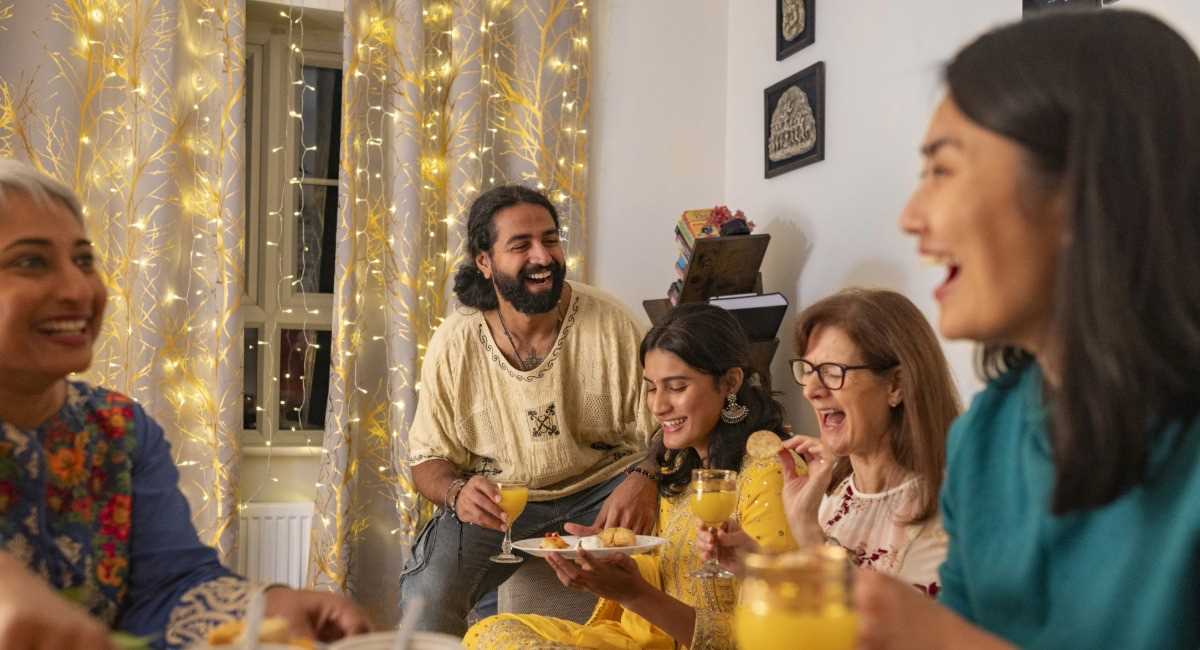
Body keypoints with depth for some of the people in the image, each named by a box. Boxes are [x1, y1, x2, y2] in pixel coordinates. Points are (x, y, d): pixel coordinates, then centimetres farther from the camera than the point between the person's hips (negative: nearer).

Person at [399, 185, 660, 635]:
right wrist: (457, 492, -24)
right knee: (425, 594, -26)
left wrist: (643, 480, -32)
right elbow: (428, 458, 0)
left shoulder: (610, 323, -12)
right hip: (495, 498, 1)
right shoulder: (454, 344, -8)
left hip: (597, 491, 0)